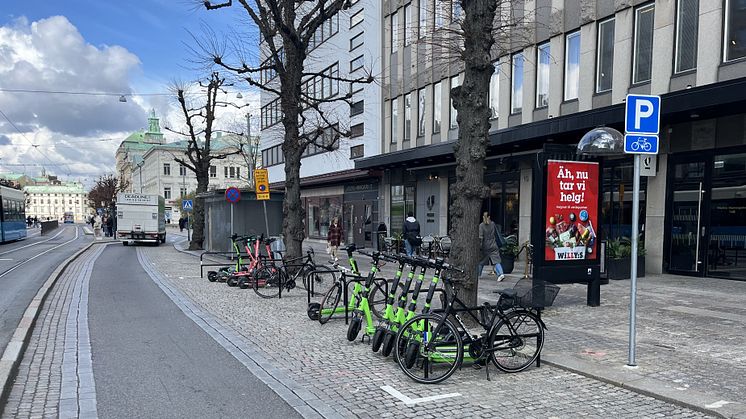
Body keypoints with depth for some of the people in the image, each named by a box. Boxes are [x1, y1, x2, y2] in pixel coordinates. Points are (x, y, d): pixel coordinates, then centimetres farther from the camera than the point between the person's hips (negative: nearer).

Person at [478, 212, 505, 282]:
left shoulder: (481, 225, -9)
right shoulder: (493, 224, 4)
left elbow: (480, 237, -16)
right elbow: (497, 234, 15)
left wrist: (479, 246, -12)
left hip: (485, 247, -2)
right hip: (493, 246, 2)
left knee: (481, 261, 14)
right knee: (496, 261, -4)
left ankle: (478, 274, 25)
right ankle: (501, 274, -22)